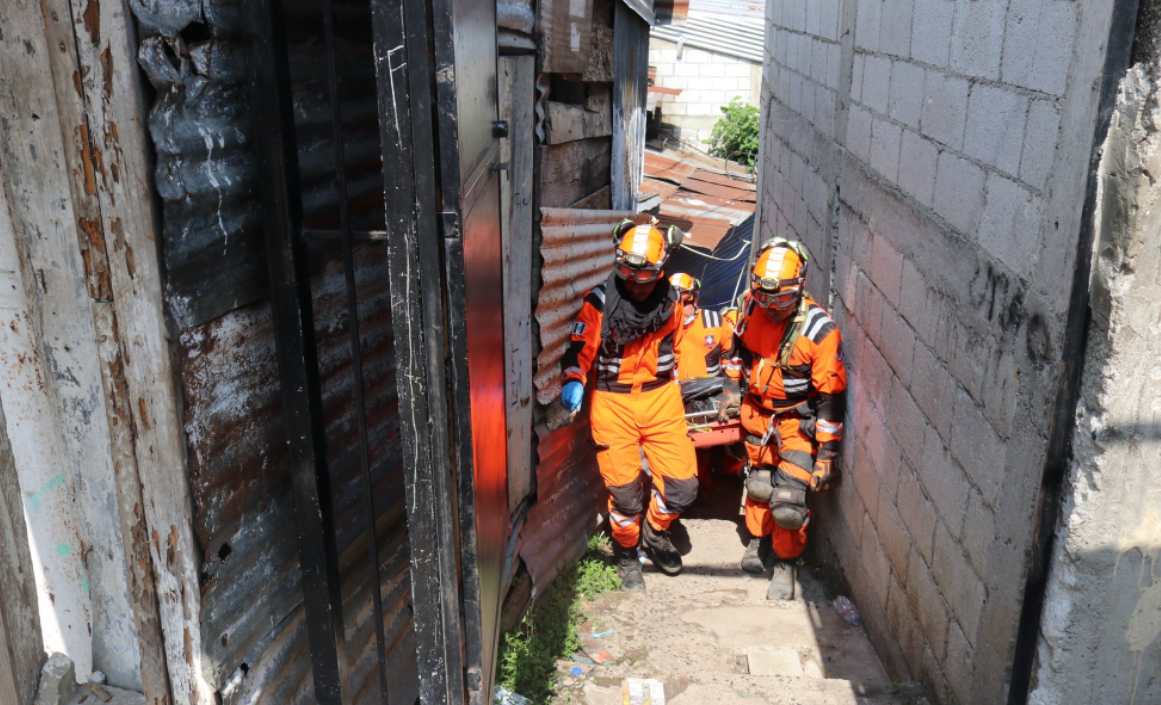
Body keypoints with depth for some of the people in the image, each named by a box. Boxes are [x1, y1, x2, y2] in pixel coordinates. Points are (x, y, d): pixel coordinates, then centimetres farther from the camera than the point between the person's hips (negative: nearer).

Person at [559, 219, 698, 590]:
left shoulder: (670, 300, 4)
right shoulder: (600, 302, -10)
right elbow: (580, 347, -11)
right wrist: (574, 382, -27)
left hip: (661, 397, 3)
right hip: (613, 402, -3)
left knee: (682, 483, -1)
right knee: (625, 489, 0)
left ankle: (655, 531, 30)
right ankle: (626, 552, 28)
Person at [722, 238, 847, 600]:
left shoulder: (819, 329, -25)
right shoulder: (752, 304, -10)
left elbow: (831, 395, -19)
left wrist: (827, 451, -17)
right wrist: (738, 390, 19)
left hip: (798, 422, -4)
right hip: (756, 413, 4)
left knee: (789, 499, -8)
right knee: (758, 482, 18)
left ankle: (785, 563, 16)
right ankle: (757, 538, 44)